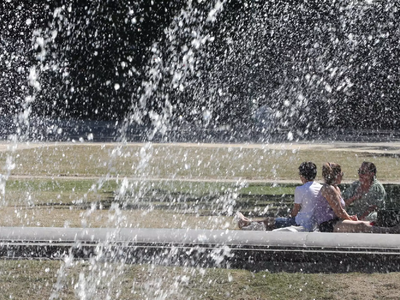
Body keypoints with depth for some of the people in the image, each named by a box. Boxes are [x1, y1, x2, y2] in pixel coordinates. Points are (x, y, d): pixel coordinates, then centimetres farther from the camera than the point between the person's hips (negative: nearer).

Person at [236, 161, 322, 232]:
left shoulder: (300, 190, -18)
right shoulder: (321, 188, 2)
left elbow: (295, 212, -11)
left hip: (304, 225, -7)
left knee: (270, 222, 14)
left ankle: (247, 223, 39)